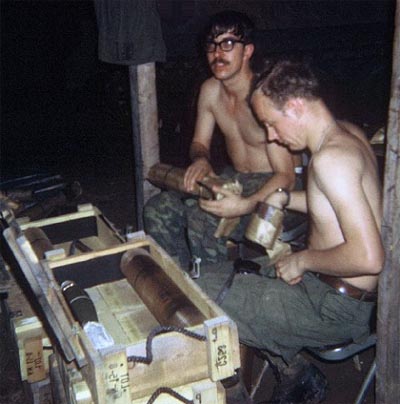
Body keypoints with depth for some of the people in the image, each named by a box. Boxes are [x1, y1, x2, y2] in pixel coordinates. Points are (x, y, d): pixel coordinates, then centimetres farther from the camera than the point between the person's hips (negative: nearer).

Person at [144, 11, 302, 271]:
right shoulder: (210, 90, -2)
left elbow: (286, 176, -26)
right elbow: (200, 142, 12)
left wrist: (245, 205, -41)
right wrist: (201, 159, -13)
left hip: (272, 185, -7)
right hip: (236, 178, 8)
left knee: (203, 217, -31)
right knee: (158, 210, -5)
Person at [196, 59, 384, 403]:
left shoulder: (330, 158, -25)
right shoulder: (348, 135, 4)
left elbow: (369, 257, -31)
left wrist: (302, 260, -17)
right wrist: (288, 199, 8)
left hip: (337, 308, -10)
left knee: (204, 294, -9)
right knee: (229, 280, 21)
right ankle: (296, 375, 20)